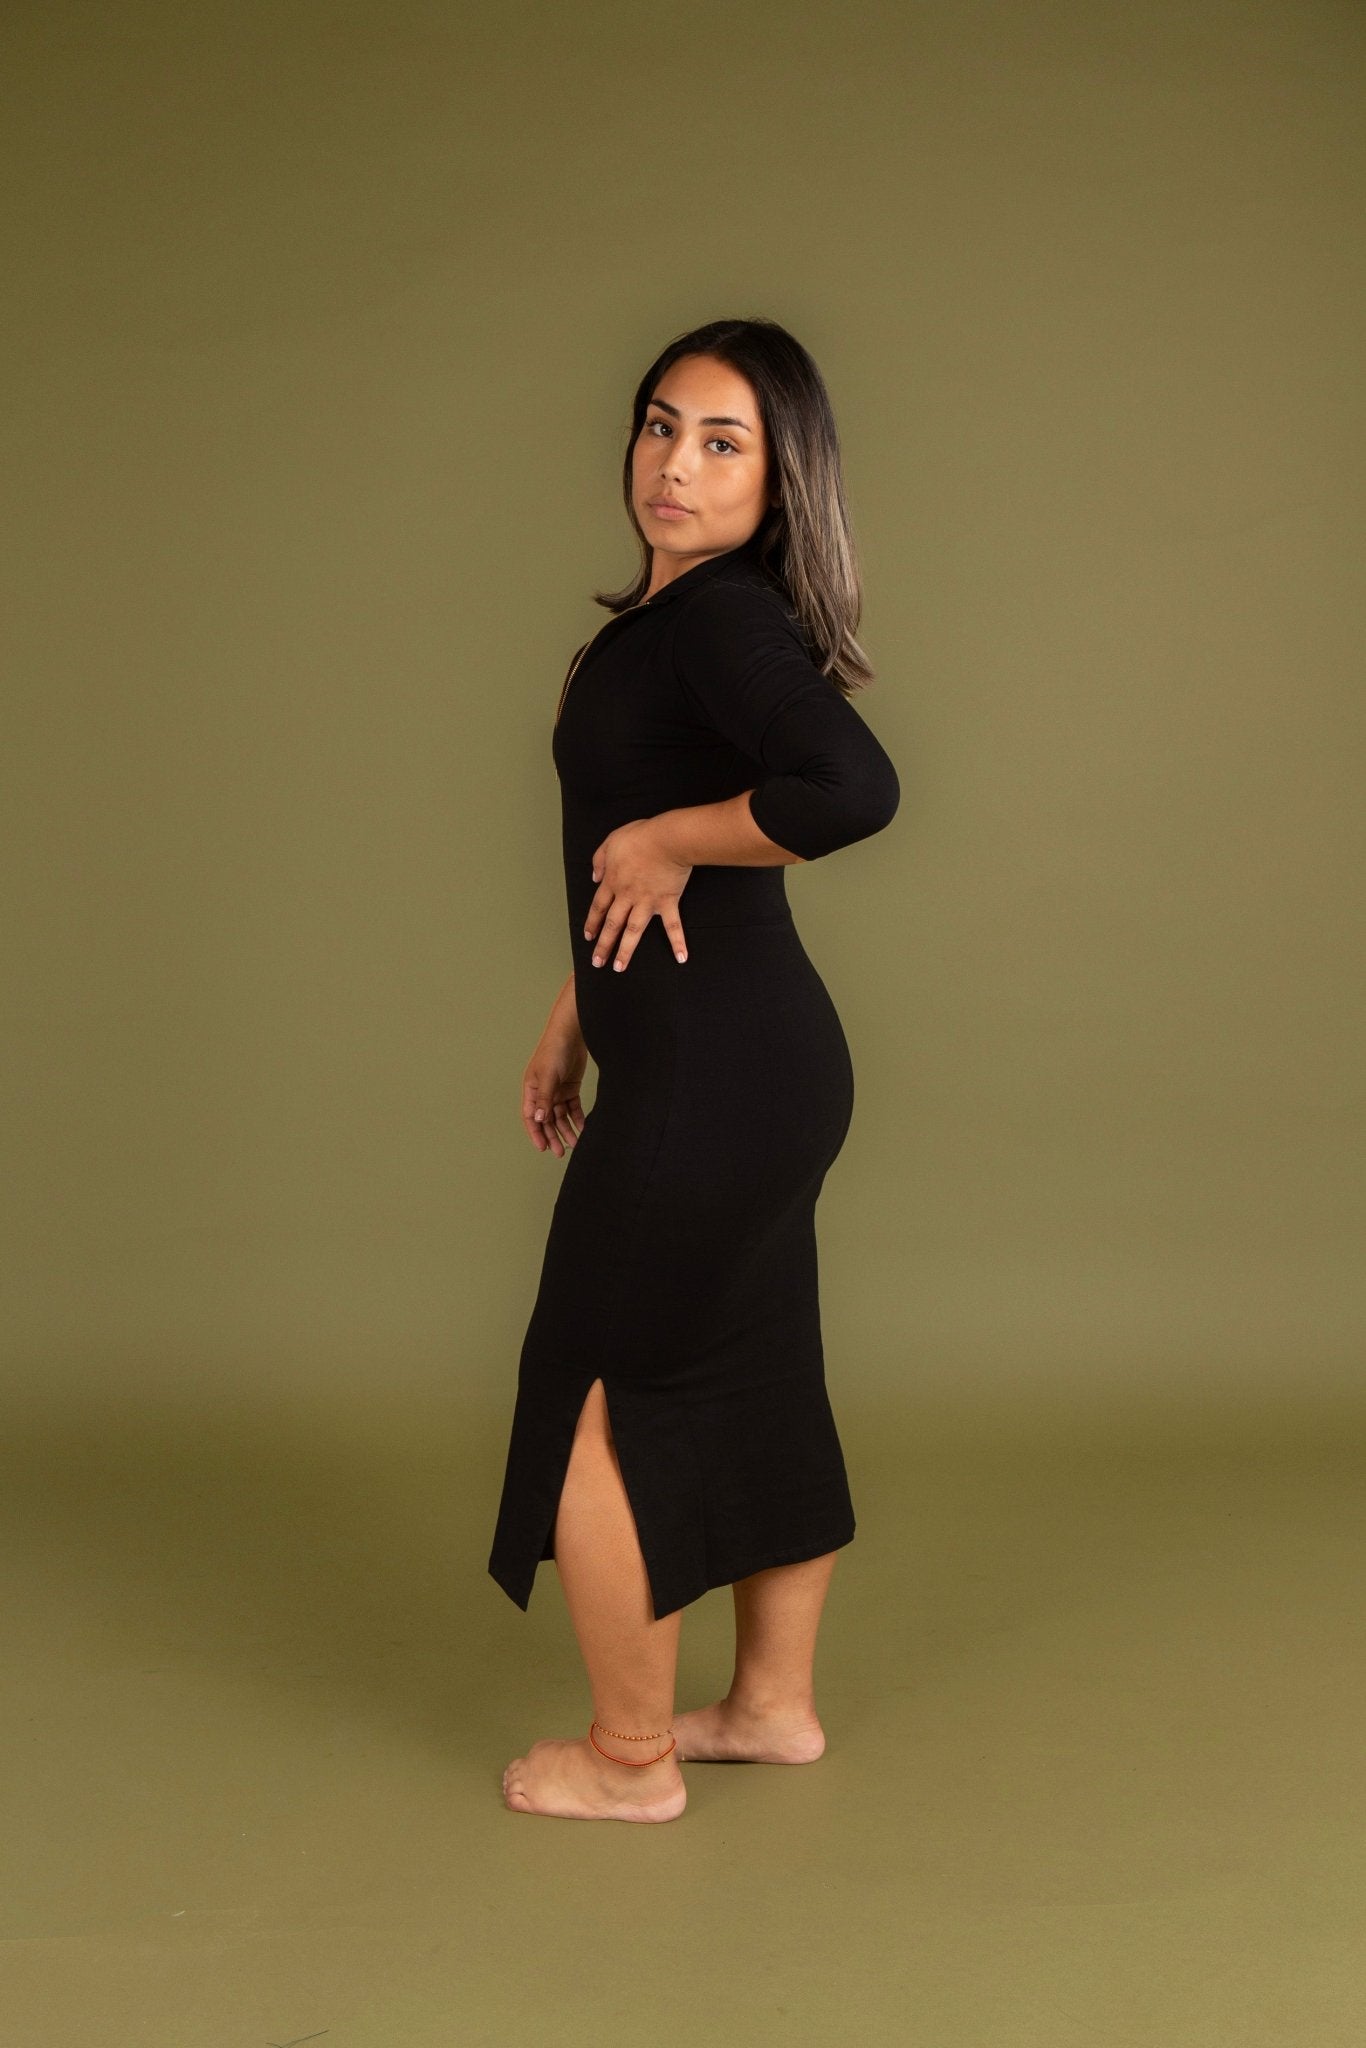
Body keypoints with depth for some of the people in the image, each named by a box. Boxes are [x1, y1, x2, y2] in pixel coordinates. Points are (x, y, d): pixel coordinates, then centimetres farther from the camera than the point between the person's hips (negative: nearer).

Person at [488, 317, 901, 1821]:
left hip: (715, 1076, -10)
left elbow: (853, 786, -36)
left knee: (593, 1395, 3)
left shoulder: (727, 620, -18)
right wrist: (571, 1022, 24)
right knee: (749, 1373, 19)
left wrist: (671, 840, -22)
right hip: (751, 1062, 10)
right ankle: (773, 1703, 35)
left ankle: (628, 1760, 18)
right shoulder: (665, 618, 12)